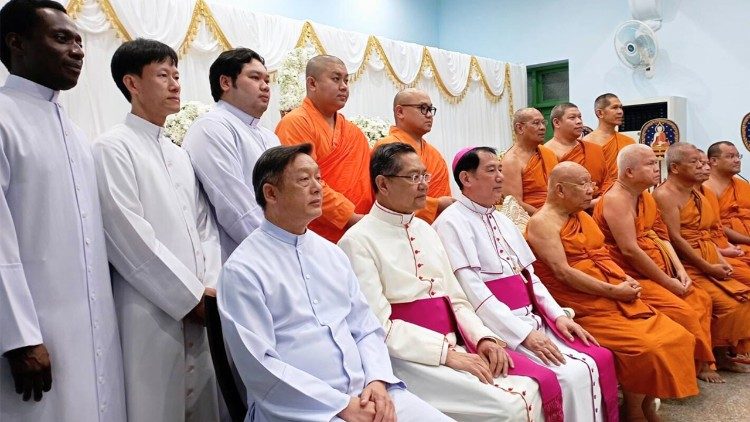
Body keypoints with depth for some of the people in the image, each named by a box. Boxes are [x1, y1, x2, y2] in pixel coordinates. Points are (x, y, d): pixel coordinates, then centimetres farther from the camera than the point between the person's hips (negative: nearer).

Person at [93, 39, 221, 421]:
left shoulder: (180, 156, 17)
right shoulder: (112, 148, -5)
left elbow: (205, 226, 13)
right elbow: (131, 237, -13)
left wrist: (211, 289, -2)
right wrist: (192, 296, -11)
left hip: (200, 310, 6)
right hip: (151, 314, -6)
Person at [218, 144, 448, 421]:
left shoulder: (332, 254, 11)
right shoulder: (243, 270, -9)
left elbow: (366, 329, 12)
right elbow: (260, 366, -14)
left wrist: (378, 381, -6)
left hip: (368, 391, 5)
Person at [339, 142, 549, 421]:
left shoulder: (425, 230, 16)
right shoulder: (358, 241, -8)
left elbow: (456, 300, 15)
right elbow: (380, 327, -15)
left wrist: (483, 338, -3)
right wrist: (446, 353, -18)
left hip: (456, 344, 7)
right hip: (409, 357, -7)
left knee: (544, 382, -10)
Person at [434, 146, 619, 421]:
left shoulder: (500, 219, 17)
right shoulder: (452, 223, -11)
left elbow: (528, 275, 16)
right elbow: (473, 291, -18)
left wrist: (558, 315, 2)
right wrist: (524, 333, -21)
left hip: (532, 317, 8)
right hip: (500, 327, -8)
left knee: (599, 360, -4)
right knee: (572, 375, -19)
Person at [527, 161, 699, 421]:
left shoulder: (583, 216, 17)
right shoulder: (542, 223, -11)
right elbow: (563, 273, -20)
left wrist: (625, 279, -1)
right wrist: (614, 291, -18)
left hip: (616, 298, 9)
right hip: (585, 308, -9)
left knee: (677, 337, -1)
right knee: (646, 349, -21)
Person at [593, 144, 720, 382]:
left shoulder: (646, 197, 11)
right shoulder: (616, 199, -19)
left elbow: (662, 237, 12)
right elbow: (629, 250, -24)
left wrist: (680, 270, -3)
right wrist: (668, 282, -17)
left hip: (656, 272, 10)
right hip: (630, 277, -10)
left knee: (701, 299, 7)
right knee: (682, 311, -18)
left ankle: (702, 363, 18)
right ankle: (696, 366, 5)